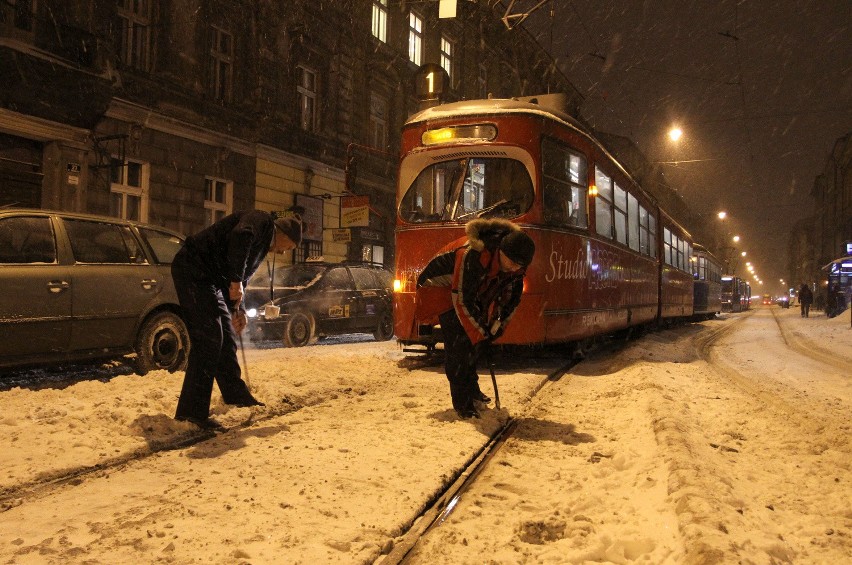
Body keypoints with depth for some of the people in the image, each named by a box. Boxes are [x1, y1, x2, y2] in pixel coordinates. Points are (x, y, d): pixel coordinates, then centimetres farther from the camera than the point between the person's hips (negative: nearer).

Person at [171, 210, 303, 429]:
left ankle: (235, 393, 33)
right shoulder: (262, 221, -9)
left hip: (209, 279, 11)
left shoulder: (262, 246, 21)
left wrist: (237, 310, 12)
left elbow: (241, 278, 26)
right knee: (208, 339, -13)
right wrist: (236, 281, -27)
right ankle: (191, 410, -11)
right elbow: (240, 236, -32)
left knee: (226, 336, 17)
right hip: (192, 269, -11)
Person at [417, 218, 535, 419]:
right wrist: (480, 333, -28)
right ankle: (462, 402, -13)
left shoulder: (516, 268, -17)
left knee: (475, 339, 9)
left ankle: (471, 388, 27)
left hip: (473, 292, 8)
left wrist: (498, 324, -9)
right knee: (459, 343, -17)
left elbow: (513, 296, 0)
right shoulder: (474, 256, -41)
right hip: (442, 288, -8)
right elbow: (462, 299, -36)